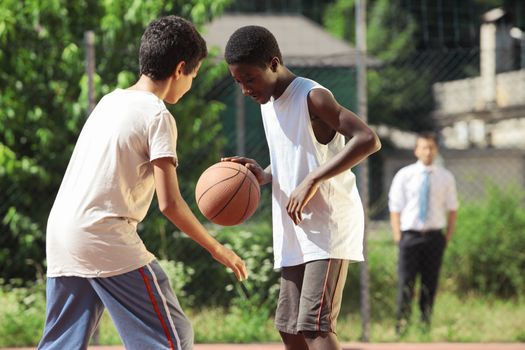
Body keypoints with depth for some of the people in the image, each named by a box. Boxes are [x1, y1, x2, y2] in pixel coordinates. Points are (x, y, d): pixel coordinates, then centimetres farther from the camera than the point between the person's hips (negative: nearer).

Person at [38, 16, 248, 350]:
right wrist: (217, 249, -1)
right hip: (107, 241, -8)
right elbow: (169, 203, -12)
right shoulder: (158, 116, -7)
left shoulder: (110, 100, 15)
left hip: (60, 234, 8)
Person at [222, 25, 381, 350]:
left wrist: (312, 181, -27)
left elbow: (368, 139, -24)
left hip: (330, 229, -9)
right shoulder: (269, 103, 12)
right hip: (295, 236, 9)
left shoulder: (312, 97, -14)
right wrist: (264, 174, 1)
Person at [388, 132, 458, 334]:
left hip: (435, 235, 2)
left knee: (430, 281, 3)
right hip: (410, 234, -2)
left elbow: (452, 209, 11)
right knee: (406, 281, -7)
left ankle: (425, 323, 10)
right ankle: (402, 324, -2)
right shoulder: (404, 175, 2)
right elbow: (395, 208, 2)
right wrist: (398, 236, -5)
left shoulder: (445, 177, 7)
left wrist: (448, 236, 3)